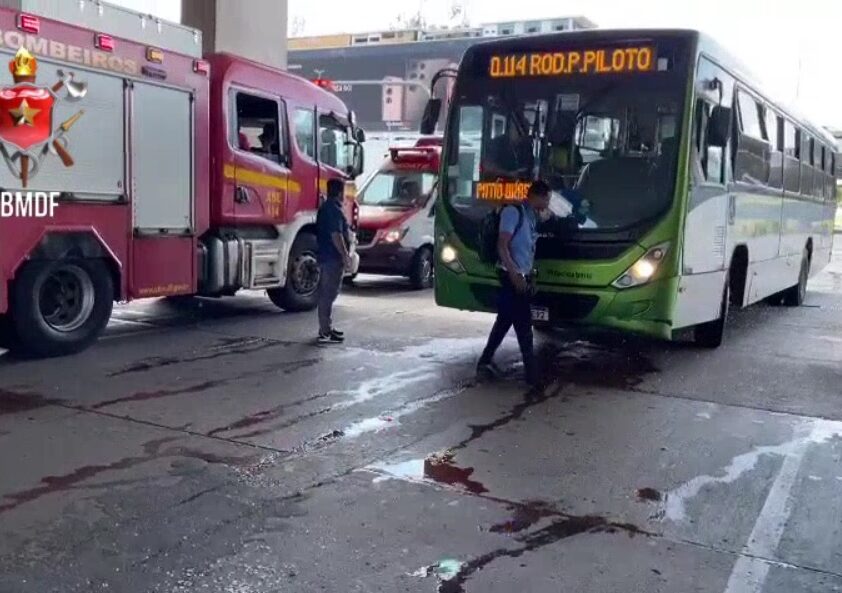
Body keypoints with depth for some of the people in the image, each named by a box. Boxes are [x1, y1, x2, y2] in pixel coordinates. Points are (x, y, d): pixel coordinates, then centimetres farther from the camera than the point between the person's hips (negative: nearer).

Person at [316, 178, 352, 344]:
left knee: (326, 293, 16)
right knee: (328, 294, -8)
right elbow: (336, 235, -22)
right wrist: (345, 256, -18)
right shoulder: (335, 210, -16)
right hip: (333, 258, -10)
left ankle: (327, 327, 25)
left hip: (324, 256, 10)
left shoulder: (325, 208, 15)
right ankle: (325, 333, -6)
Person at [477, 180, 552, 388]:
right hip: (512, 277, -9)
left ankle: (485, 362, 24)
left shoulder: (532, 216, 13)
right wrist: (514, 274, -21)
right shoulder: (513, 211, -12)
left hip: (523, 276, 9)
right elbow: (502, 246, -17)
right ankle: (532, 373, 1)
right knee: (524, 325, -5)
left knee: (505, 320, 14)